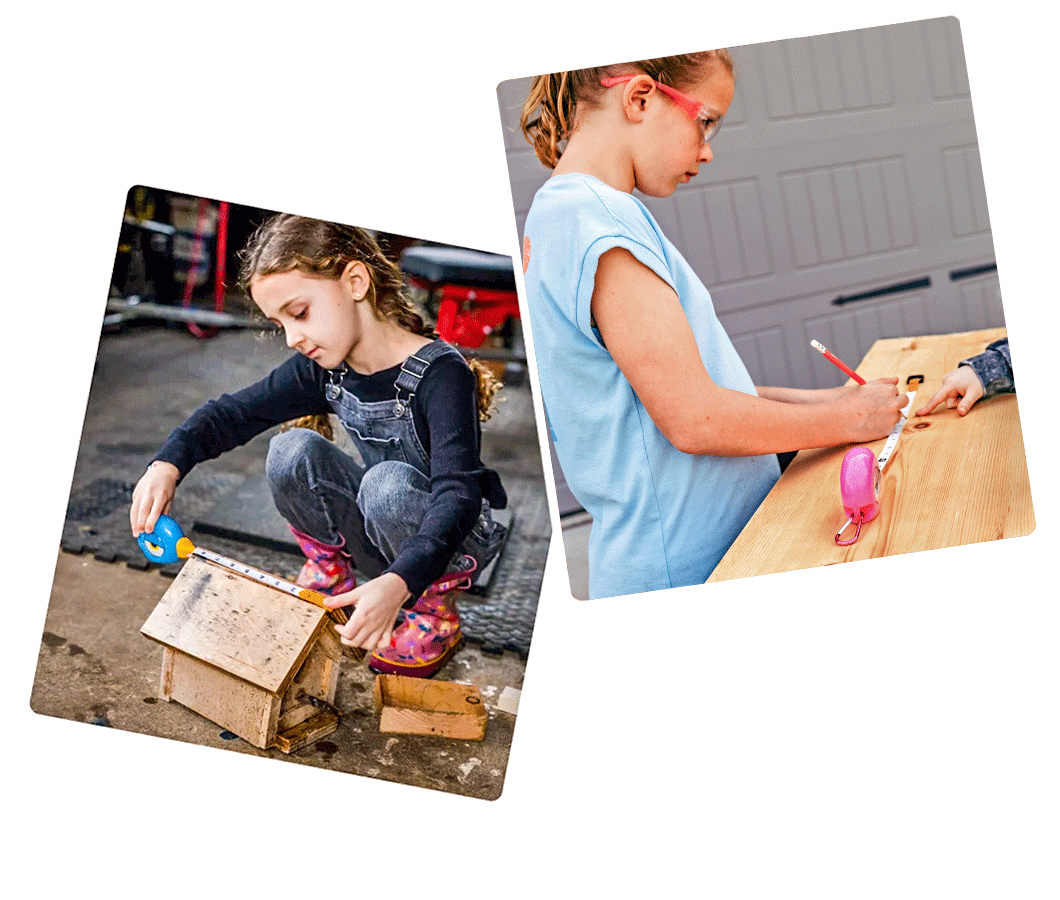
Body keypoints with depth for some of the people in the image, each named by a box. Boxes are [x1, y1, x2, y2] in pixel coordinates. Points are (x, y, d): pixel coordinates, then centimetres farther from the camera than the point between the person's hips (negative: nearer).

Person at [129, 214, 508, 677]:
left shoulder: (441, 374, -28)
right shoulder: (322, 370, -8)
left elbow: (457, 495, -37)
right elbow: (232, 413, -2)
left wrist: (398, 583, -53)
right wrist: (167, 463, -23)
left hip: (456, 536, -5)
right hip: (381, 533, 5)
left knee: (388, 482, -35)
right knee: (292, 452, -17)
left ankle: (435, 612, -10)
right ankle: (330, 574, 5)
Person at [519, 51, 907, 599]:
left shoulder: (563, 214, 13)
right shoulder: (598, 224, -18)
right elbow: (695, 420, -21)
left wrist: (822, 399, 11)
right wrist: (847, 419, -8)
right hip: (686, 572, -9)